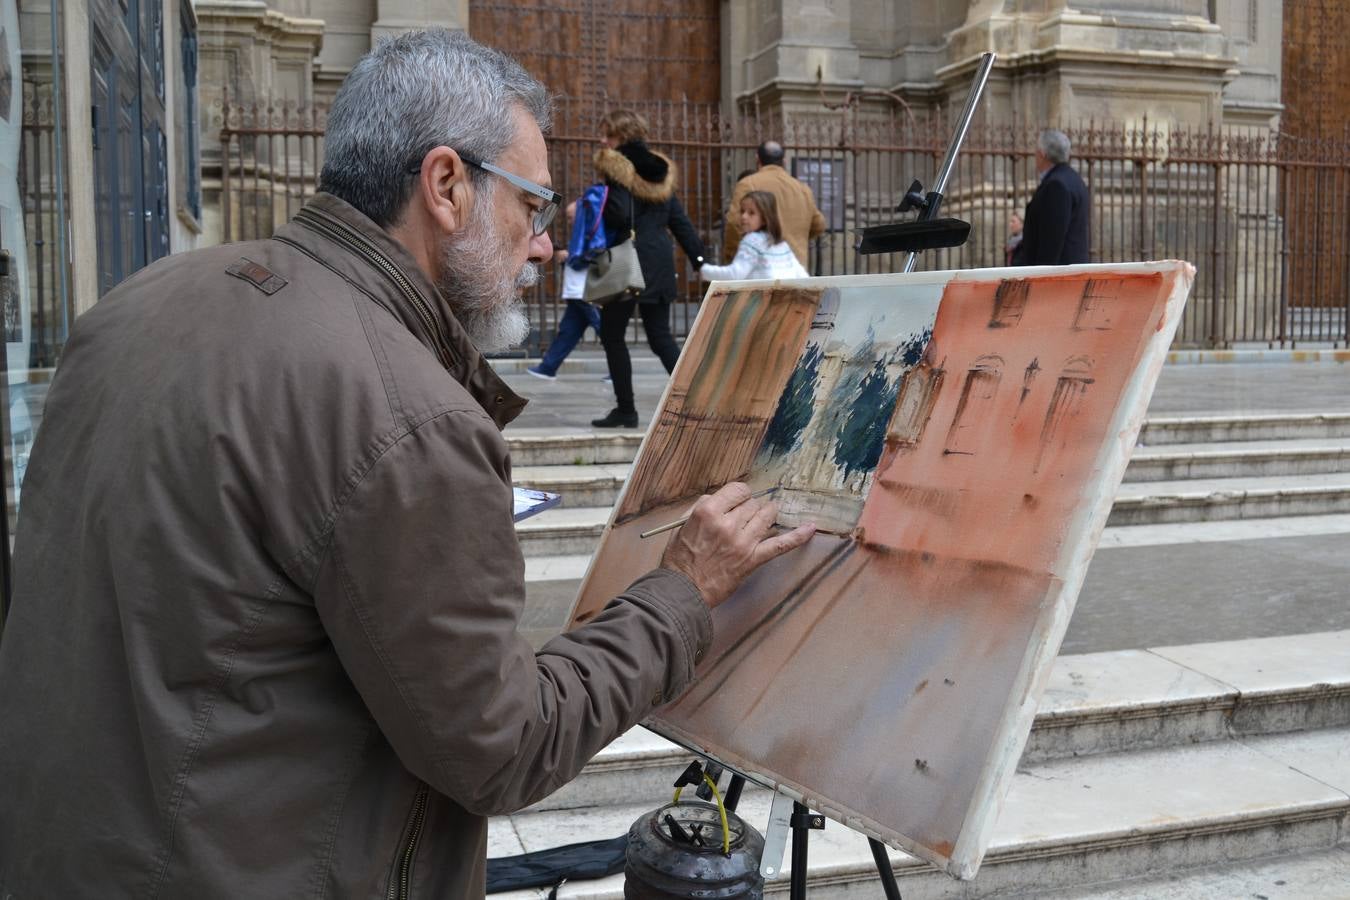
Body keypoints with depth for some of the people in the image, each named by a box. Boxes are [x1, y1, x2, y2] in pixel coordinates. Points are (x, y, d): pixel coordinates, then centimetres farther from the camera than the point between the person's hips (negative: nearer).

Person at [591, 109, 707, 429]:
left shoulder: (615, 168, -8)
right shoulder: (659, 169, 13)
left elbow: (619, 215, -22)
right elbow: (680, 220, 13)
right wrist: (699, 259, 14)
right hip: (659, 264, 7)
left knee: (612, 336, 5)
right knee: (660, 337, 10)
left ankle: (625, 409, 6)